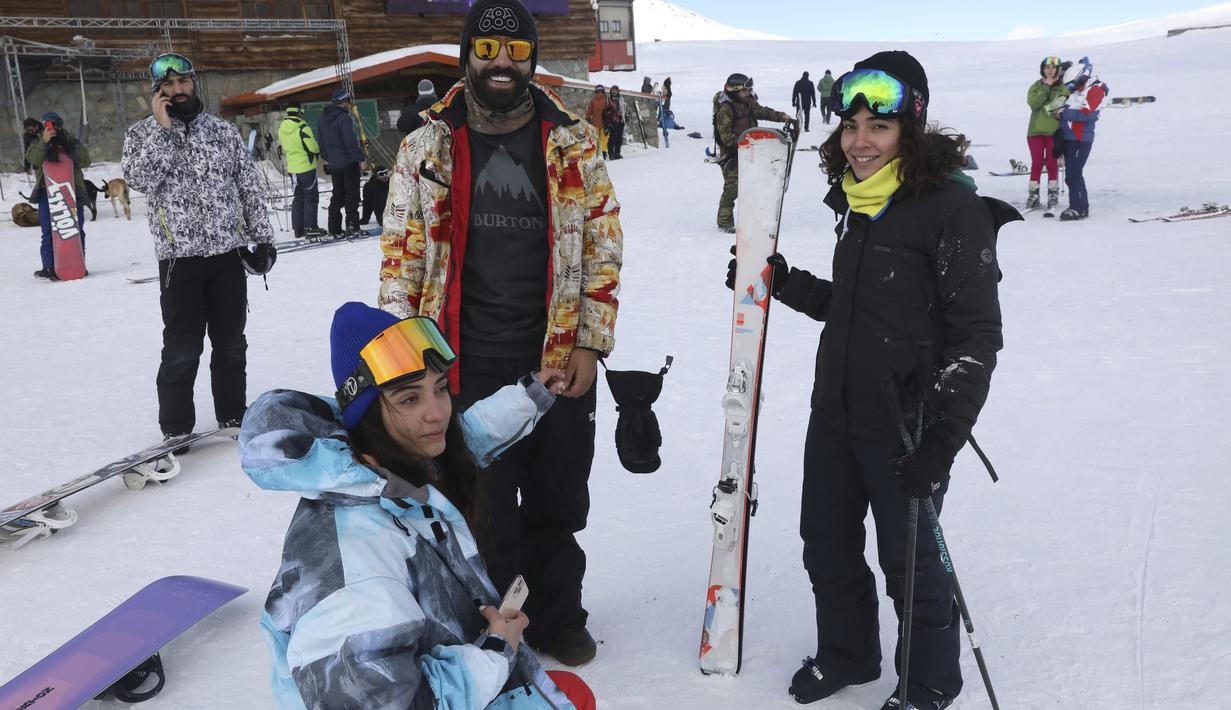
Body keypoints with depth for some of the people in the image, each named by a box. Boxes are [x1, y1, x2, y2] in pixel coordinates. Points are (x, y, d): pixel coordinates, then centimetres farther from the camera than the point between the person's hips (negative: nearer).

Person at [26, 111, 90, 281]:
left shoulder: (72, 142, 11)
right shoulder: (38, 144, 10)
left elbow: (85, 161, -1)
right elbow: (33, 159, -11)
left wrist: (67, 154, -14)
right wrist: (44, 142, -23)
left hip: (72, 190, 1)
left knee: (76, 230, 3)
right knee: (49, 232, -3)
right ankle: (50, 268, -1)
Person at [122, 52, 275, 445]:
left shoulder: (224, 130, 9)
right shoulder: (141, 134, 3)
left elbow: (250, 187, 10)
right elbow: (138, 178, -15)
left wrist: (262, 236, 5)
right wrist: (162, 127, -14)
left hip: (229, 253, 3)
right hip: (180, 258, -2)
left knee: (231, 343, 11)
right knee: (182, 349, -1)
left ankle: (233, 415, 25)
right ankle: (176, 429, 11)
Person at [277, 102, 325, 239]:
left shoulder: (281, 129, 4)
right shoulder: (303, 127, -17)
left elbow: (283, 148, 13)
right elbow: (313, 147, -16)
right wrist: (317, 152, 5)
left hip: (292, 168, 7)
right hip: (306, 166, -6)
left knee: (298, 197, 13)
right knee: (311, 197, 1)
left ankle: (298, 228, 13)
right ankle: (310, 227, -2)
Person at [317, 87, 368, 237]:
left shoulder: (322, 119, 10)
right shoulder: (343, 118, -15)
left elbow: (322, 142, 17)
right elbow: (351, 141, -21)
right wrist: (361, 159, -17)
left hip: (334, 164, 7)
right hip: (349, 162, -7)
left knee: (337, 196, 13)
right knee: (352, 195, -1)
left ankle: (334, 229, 12)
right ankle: (352, 226, -6)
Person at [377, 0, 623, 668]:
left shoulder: (574, 143, 2)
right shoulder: (427, 148, 1)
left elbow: (603, 243, 3)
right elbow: (401, 253, 3)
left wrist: (590, 340, -3)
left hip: (559, 363, 1)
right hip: (466, 368, 0)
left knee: (557, 504, 14)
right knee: (483, 508, 11)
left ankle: (556, 616, 35)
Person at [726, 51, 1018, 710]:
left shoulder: (952, 205, -15)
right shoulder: (856, 201, 8)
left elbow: (977, 334, -16)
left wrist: (942, 441, -20)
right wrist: (780, 281, 9)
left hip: (904, 429, -7)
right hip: (834, 416, 7)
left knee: (909, 562, 9)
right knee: (827, 548, 20)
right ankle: (845, 654, 45)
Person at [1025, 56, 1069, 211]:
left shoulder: (1063, 88, 5)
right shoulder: (1035, 87, 8)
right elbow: (1034, 103, -11)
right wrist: (1046, 86, -13)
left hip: (1054, 131, -1)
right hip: (1036, 130, 1)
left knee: (1052, 164, 1)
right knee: (1037, 164, 2)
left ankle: (1053, 195, 8)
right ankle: (1033, 195, 7)